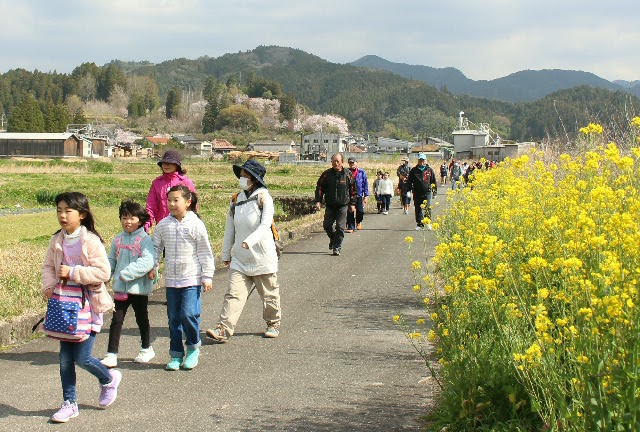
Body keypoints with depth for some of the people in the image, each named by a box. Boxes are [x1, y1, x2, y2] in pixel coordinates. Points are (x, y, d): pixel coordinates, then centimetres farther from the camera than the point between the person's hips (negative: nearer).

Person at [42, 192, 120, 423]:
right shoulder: (56, 240, 4)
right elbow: (49, 266, 16)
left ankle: (109, 379, 27)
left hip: (85, 304, -5)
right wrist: (49, 285, -2)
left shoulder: (90, 241, -14)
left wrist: (72, 272, -20)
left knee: (82, 358, -4)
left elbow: (103, 272, -18)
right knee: (65, 358, 9)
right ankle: (69, 403, 20)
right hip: (62, 303, 6)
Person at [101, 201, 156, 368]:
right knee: (116, 320, 0)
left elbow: (147, 262, -22)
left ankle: (146, 349, 32)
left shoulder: (145, 239, -11)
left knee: (142, 319, 12)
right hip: (120, 288, 4)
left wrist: (127, 273, -25)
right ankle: (111, 355, 2)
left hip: (139, 287, -4)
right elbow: (111, 260, 15)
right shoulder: (118, 240, 7)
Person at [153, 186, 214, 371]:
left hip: (192, 279, -4)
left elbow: (205, 252, -2)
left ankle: (193, 348, 10)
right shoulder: (163, 225, 3)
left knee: (188, 314, -13)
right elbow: (156, 247, 12)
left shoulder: (196, 224, -6)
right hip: (171, 279, 4)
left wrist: (207, 276, -3)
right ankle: (176, 354, 19)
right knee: (173, 318, 8)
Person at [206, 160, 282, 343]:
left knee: (269, 294, 12)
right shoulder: (237, 199, 8)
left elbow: (265, 224, -22)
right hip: (240, 259, 4)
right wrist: (226, 254, 16)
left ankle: (273, 324, 32)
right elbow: (230, 229, 14)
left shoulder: (264, 197, -8)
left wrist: (250, 240, -37)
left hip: (263, 256, -4)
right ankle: (223, 330, -14)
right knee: (234, 294, -7)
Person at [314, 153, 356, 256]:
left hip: (342, 206, -2)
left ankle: (337, 247, 3)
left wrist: (352, 203, 5)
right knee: (327, 225, 3)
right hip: (330, 205, 2)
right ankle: (333, 239, 32)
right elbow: (319, 188, 5)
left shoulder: (347, 174, 1)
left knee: (340, 227, -4)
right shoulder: (326, 174, 1)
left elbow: (352, 189, 7)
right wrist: (318, 201, -6)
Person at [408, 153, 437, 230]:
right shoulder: (414, 170, 7)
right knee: (418, 209, 5)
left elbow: (434, 181, 13)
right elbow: (410, 181, 11)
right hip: (417, 193, 2)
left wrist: (435, 190, 11)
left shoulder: (429, 170, 6)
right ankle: (419, 224, 13)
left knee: (427, 207, -9)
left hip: (427, 192, -2)